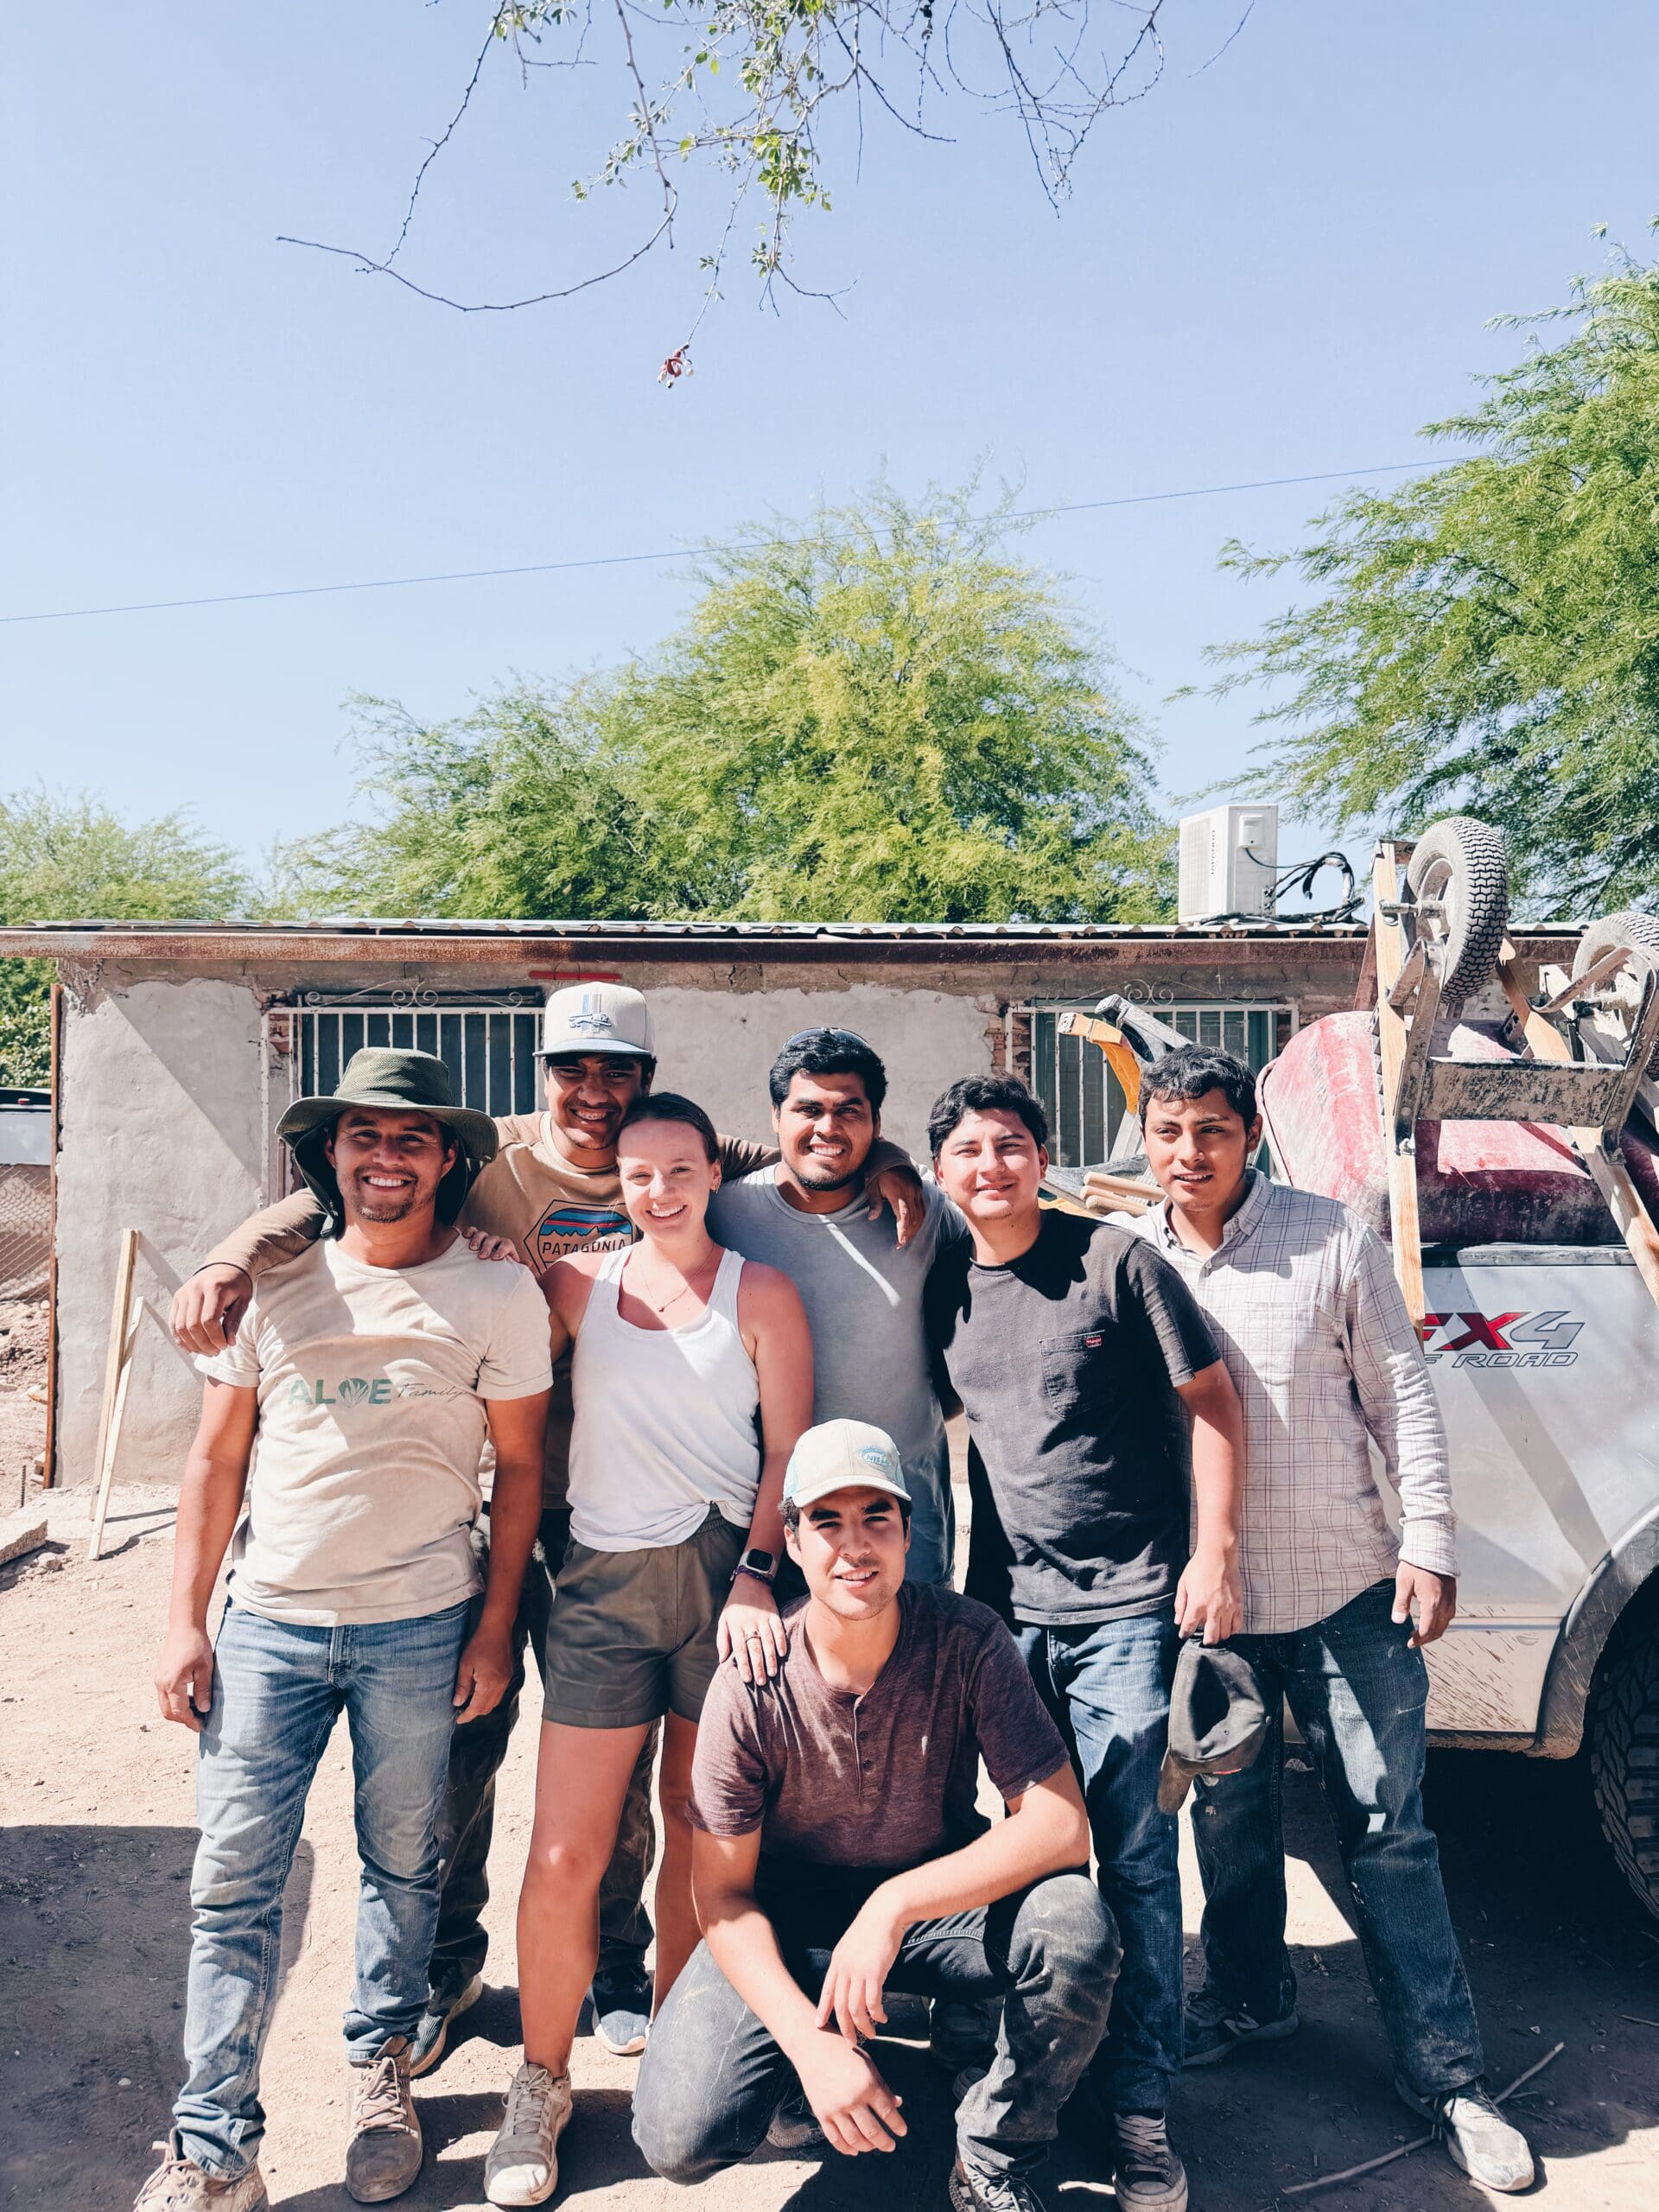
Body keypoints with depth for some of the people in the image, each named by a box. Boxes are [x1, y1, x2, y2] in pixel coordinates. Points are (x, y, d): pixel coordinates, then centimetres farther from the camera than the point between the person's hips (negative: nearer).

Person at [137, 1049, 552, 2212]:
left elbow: (519, 1465, 1)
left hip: (420, 1629, -1)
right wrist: (185, 1622, 4)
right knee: (234, 1881, 3)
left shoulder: (496, 1294, -4)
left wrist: (494, 1628, -1)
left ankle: (384, 2070, 36)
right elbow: (217, 1460, 7)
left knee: (402, 1866, 13)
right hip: (268, 1622, 2)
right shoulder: (273, 1284, 2)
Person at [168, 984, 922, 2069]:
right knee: (464, 1743, 9)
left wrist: (883, 1164, -10)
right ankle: (447, 1967, 35)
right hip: (490, 1494, -1)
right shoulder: (493, 1158, -4)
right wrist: (233, 1259, -29)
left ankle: (616, 1970, 36)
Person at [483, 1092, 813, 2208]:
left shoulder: (760, 1292, 3)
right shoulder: (580, 1282, 7)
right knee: (566, 1853, 0)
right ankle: (543, 2083, 21)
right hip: (606, 1576, 1)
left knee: (700, 1828, 10)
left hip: (723, 1568, -1)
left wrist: (754, 1577, -7)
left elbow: (789, 1450, 0)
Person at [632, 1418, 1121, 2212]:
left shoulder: (967, 1641, -19)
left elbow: (1060, 1824, -23)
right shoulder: (752, 1684, -19)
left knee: (1074, 1930, -30)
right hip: (788, 1918, 0)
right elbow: (723, 1892, -12)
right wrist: (810, 2042, -25)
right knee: (680, 2139, -19)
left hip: (940, 1894, 0)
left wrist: (895, 1904, -33)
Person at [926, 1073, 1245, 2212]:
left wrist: (1216, 1552, -9)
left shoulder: (1115, 1261, -8)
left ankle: (1140, 2107, 15)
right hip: (1007, 1609, 5)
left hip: (1126, 1607, -4)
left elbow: (1211, 1401, -5)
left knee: (1134, 1856, 1)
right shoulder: (946, 1290, 5)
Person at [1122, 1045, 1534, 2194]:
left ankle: (1447, 2073, 20)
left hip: (1347, 1592, -2)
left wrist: (1429, 1546, -6)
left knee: (1389, 1830, 6)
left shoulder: (1332, 1237, -5)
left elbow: (1403, 1395, -2)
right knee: (1230, 1820, 17)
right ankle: (1248, 2000, 39)